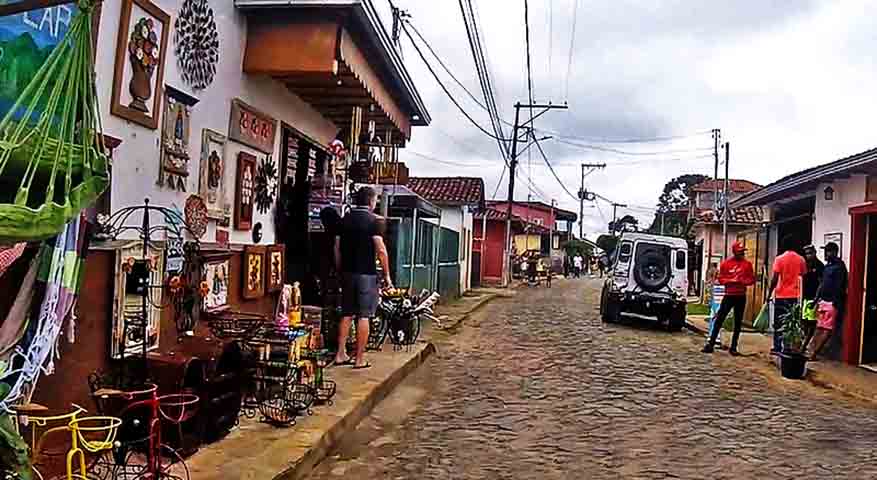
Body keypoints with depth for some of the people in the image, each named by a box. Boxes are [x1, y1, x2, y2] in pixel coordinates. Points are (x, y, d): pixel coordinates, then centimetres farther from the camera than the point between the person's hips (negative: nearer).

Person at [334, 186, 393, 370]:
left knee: (347, 315, 14)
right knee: (364, 316, 0)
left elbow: (337, 247, 10)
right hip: (366, 273, -6)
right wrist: (387, 275, -7)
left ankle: (340, 355, 16)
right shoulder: (374, 220, -9)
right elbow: (381, 250, -14)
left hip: (347, 272, 6)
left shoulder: (345, 219, 9)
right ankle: (359, 359, 4)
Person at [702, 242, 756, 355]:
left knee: (738, 322, 7)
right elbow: (720, 279, 1)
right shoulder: (726, 264, 0)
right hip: (729, 295, -1)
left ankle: (733, 347, 14)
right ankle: (710, 344, -1)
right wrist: (730, 280, -16)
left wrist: (743, 281, -15)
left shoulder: (747, 264, 3)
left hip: (741, 296, 1)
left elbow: (752, 279, 4)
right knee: (719, 320, -4)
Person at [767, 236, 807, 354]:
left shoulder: (779, 259, -8)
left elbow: (775, 279, -10)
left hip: (781, 295, -3)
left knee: (779, 322, 3)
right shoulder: (800, 259, 3)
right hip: (794, 295, 3)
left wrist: (769, 293, -3)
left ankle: (777, 348, 3)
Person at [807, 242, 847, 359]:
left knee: (827, 330, -7)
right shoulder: (827, 266, 17)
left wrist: (836, 303, -17)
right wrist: (817, 300, 15)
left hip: (832, 302, -8)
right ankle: (812, 351, 7)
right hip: (823, 301, 9)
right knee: (819, 327, 7)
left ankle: (813, 352, -10)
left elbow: (839, 287, -14)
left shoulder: (839, 266, -9)